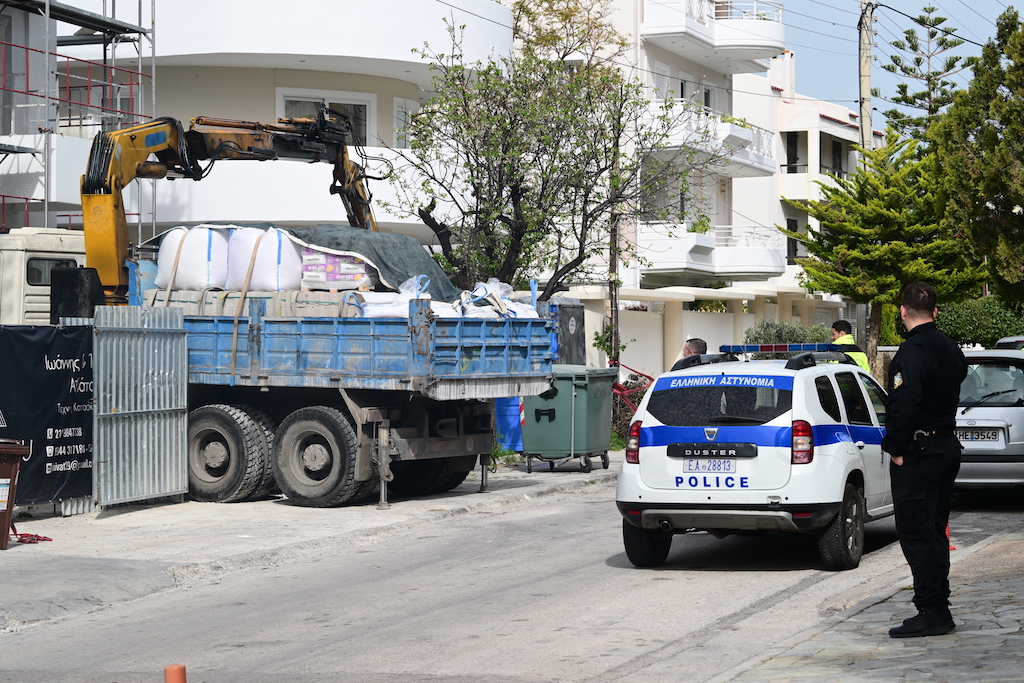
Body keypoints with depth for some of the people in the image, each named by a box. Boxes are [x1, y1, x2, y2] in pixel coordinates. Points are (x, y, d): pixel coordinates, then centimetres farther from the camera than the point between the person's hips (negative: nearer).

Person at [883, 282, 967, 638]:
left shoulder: (912, 351, -17)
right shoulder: (950, 348, 12)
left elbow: (904, 405, -24)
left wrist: (896, 449, -16)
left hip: (918, 452, -9)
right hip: (948, 445, 9)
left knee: (916, 533, -6)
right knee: (934, 531, 15)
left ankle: (931, 612, -7)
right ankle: (939, 610, 19)